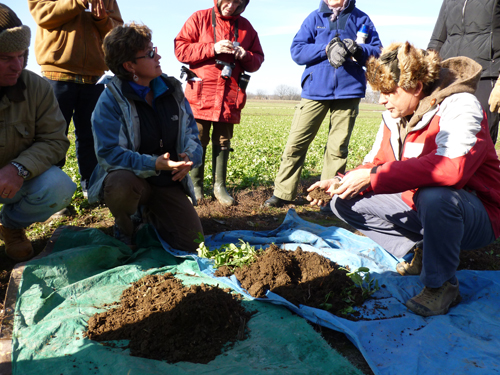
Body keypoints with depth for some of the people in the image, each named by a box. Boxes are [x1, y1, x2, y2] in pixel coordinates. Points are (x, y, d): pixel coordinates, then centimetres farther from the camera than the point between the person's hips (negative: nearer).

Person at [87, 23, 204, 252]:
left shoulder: (172, 89, 2)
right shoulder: (111, 99, -14)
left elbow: (191, 132, 7)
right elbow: (108, 153, -21)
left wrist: (191, 156, -16)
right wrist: (153, 164, -34)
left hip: (168, 181, 4)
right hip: (130, 177, -4)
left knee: (192, 241, -8)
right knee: (121, 184, -42)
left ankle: (150, 213, 24)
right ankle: (125, 228, -4)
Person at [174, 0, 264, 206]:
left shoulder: (245, 26, 13)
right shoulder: (199, 18, 4)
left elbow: (257, 60, 15)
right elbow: (181, 49, -3)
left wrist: (245, 56, -8)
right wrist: (212, 49, -13)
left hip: (230, 97, 2)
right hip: (201, 95, -2)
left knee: (223, 142, 5)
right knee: (198, 141, 0)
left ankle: (220, 186, 13)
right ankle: (196, 185, 12)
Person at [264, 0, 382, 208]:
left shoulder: (360, 19, 11)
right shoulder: (315, 17, 10)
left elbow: (377, 50, 9)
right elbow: (297, 50, 0)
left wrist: (357, 49, -11)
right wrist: (326, 49, -13)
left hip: (348, 91, 1)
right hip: (315, 89, 0)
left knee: (338, 147, 1)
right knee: (296, 142, -4)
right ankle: (283, 193, 5)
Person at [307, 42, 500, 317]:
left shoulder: (459, 107, -20)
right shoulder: (394, 115, 2)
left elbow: (451, 167, -39)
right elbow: (374, 163, 7)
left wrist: (374, 176, -36)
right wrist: (340, 183, -14)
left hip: (474, 217, -7)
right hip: (415, 206, 7)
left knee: (435, 196, -41)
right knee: (344, 203, -2)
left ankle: (442, 285, -15)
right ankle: (417, 251, 3)